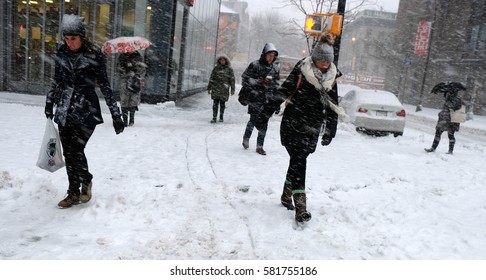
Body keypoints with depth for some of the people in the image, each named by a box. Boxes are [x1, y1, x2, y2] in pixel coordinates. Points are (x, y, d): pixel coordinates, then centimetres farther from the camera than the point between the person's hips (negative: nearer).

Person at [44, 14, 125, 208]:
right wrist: (49, 103, 22)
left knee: (76, 150, -10)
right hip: (64, 112, 5)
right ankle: (73, 193, 21)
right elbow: (56, 80, 18)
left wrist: (115, 114, -6)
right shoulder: (62, 52, 3)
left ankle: (86, 181, 19)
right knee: (68, 153, 7)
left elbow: (105, 86, -6)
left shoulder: (94, 55, -10)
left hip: (86, 112, -5)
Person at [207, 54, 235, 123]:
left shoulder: (229, 69, 3)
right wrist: (209, 88, 8)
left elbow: (232, 80, 3)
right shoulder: (216, 68, 7)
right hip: (215, 88, 1)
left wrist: (232, 89, -2)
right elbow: (211, 78, 10)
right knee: (215, 103, -4)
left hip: (224, 89, -1)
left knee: (222, 103, 6)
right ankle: (214, 118, -1)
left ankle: (221, 117, 19)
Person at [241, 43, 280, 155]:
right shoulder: (255, 65, -5)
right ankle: (246, 137, 23)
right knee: (254, 119, -6)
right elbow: (245, 79, -5)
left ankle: (260, 146, 12)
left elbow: (276, 86, 16)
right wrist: (260, 81, -14)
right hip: (255, 98, -4)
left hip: (267, 99, 4)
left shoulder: (276, 68, 10)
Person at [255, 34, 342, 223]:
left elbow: (332, 107, 16)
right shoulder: (300, 72, -9)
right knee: (299, 163, -11)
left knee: (297, 162, 11)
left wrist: (330, 131, 17)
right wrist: (264, 116, -12)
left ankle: (287, 196, 29)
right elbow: (281, 94, -10)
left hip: (312, 130, 5)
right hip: (292, 126, -4)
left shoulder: (331, 78, 8)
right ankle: (300, 206, -10)